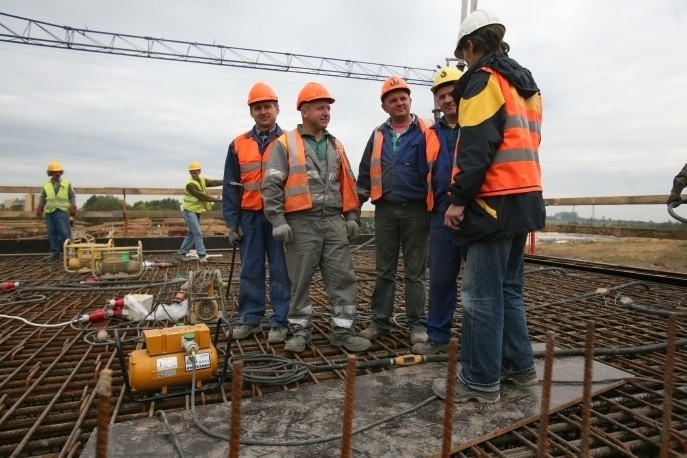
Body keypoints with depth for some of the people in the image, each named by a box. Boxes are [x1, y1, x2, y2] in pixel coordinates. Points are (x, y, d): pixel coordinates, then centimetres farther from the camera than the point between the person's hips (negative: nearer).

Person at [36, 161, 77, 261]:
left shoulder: (66, 183, 8)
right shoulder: (46, 185, 12)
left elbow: (72, 196, 9)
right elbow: (42, 198, 15)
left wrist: (73, 207, -5)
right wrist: (39, 209, 2)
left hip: (62, 211, -3)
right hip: (49, 212, 3)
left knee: (64, 233, -9)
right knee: (52, 233, 4)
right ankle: (54, 253, 10)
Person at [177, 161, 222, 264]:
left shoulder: (202, 180, 5)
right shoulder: (190, 184, -20)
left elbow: (213, 182, -12)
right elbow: (203, 196, -25)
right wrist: (219, 200, -27)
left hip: (197, 211, 8)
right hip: (189, 211, -8)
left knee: (192, 233, 12)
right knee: (197, 233, -10)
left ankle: (181, 253, 21)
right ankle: (202, 255, -7)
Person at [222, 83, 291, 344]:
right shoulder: (238, 145, 10)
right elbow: (231, 187, 9)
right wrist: (232, 222, 2)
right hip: (250, 217, 2)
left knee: (280, 270, 2)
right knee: (250, 270, 7)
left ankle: (279, 322, 11)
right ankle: (249, 319, 18)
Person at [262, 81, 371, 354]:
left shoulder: (335, 146, 18)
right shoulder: (285, 144, 1)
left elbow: (348, 184, 20)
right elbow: (271, 185, -5)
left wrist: (351, 216, 12)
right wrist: (278, 221, -11)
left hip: (334, 222, 5)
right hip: (301, 223, -4)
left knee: (343, 278, 1)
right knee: (300, 280, 3)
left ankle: (343, 331, 11)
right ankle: (300, 332, 17)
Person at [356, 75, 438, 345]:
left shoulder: (424, 133, 0)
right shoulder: (378, 135, 12)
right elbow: (365, 173, 16)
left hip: (415, 209, -3)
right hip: (385, 210, 4)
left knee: (415, 271, 5)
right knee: (384, 271, 10)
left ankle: (417, 324, 15)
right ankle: (380, 322, 20)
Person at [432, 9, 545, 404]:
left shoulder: (483, 80, -6)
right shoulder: (526, 84, 22)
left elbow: (477, 148, -18)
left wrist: (459, 199, -17)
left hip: (495, 201, -9)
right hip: (526, 197, 9)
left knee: (482, 293, -4)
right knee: (508, 287, 17)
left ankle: (481, 381, 4)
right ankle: (520, 365, 26)